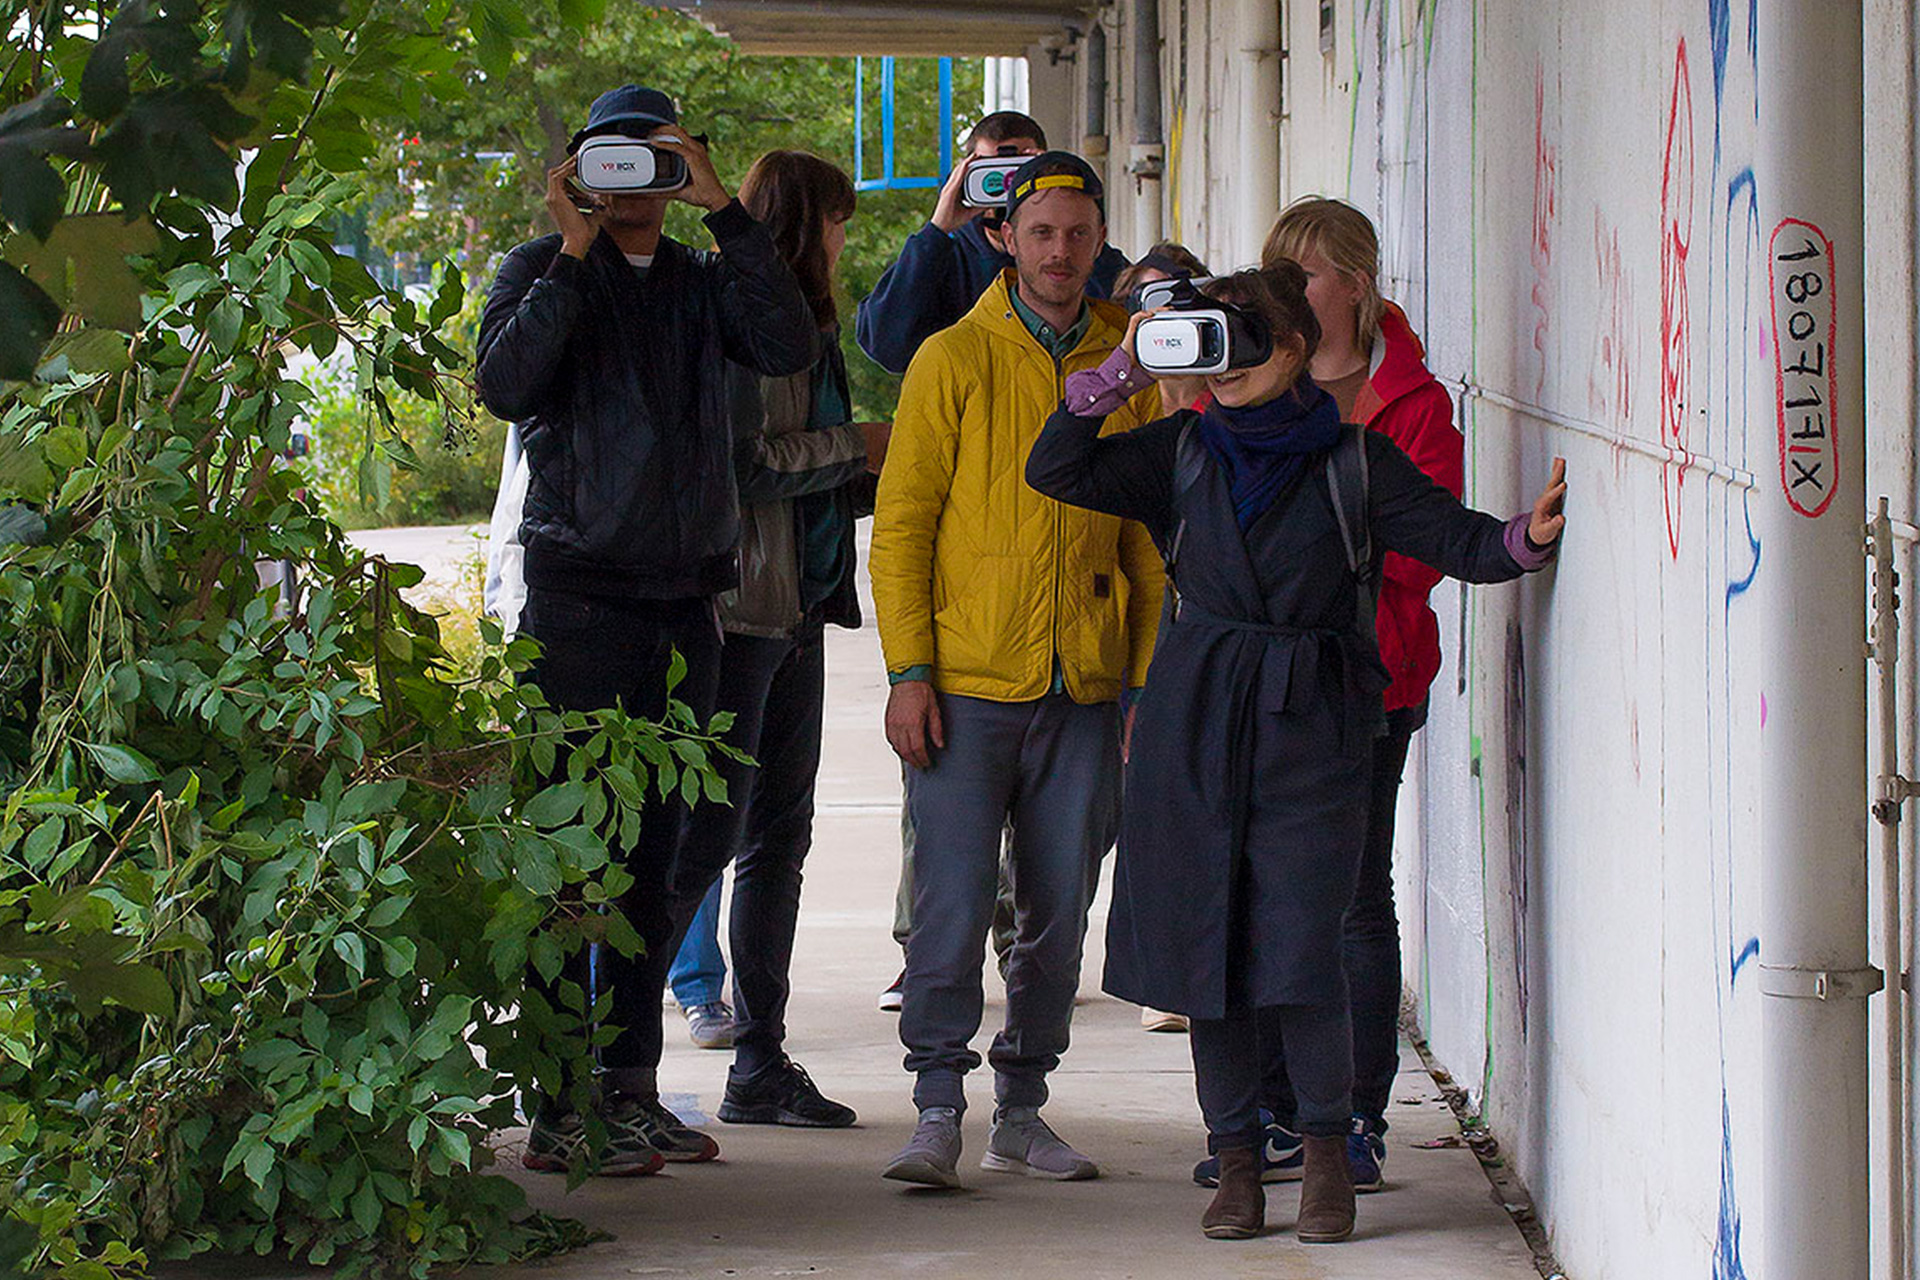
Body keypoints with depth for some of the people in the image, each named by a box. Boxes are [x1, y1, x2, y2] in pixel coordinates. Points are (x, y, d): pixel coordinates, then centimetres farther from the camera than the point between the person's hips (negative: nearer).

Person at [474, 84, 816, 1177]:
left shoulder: (702, 280, 14)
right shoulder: (546, 270, 3)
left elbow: (789, 347, -6)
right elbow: (506, 386, -14)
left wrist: (726, 211, -10)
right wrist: (575, 253, -14)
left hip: (686, 596, 5)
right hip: (580, 592, -5)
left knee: (655, 848, 8)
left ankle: (630, 1091, 13)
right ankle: (559, 1107, -6)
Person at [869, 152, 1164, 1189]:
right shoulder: (955, 360, 1)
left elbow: (1145, 538, 15)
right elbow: (902, 521, -1)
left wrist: (1148, 677, 8)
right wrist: (909, 671, -8)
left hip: (1084, 688, 3)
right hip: (966, 684, -3)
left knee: (1058, 911, 7)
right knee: (952, 904, -8)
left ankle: (1021, 1110, 17)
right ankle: (939, 1113, -2)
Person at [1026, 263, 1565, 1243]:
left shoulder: (1355, 460, 3)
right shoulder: (1182, 452, 9)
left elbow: (1459, 541, -1)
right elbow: (1054, 471, 1)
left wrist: (1526, 536, -21)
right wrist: (1123, 372, -7)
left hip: (1311, 728, -3)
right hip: (1193, 724, 3)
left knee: (1299, 951, -10)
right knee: (1202, 941, 3)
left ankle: (1327, 1151, 10)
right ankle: (1236, 1157, 16)